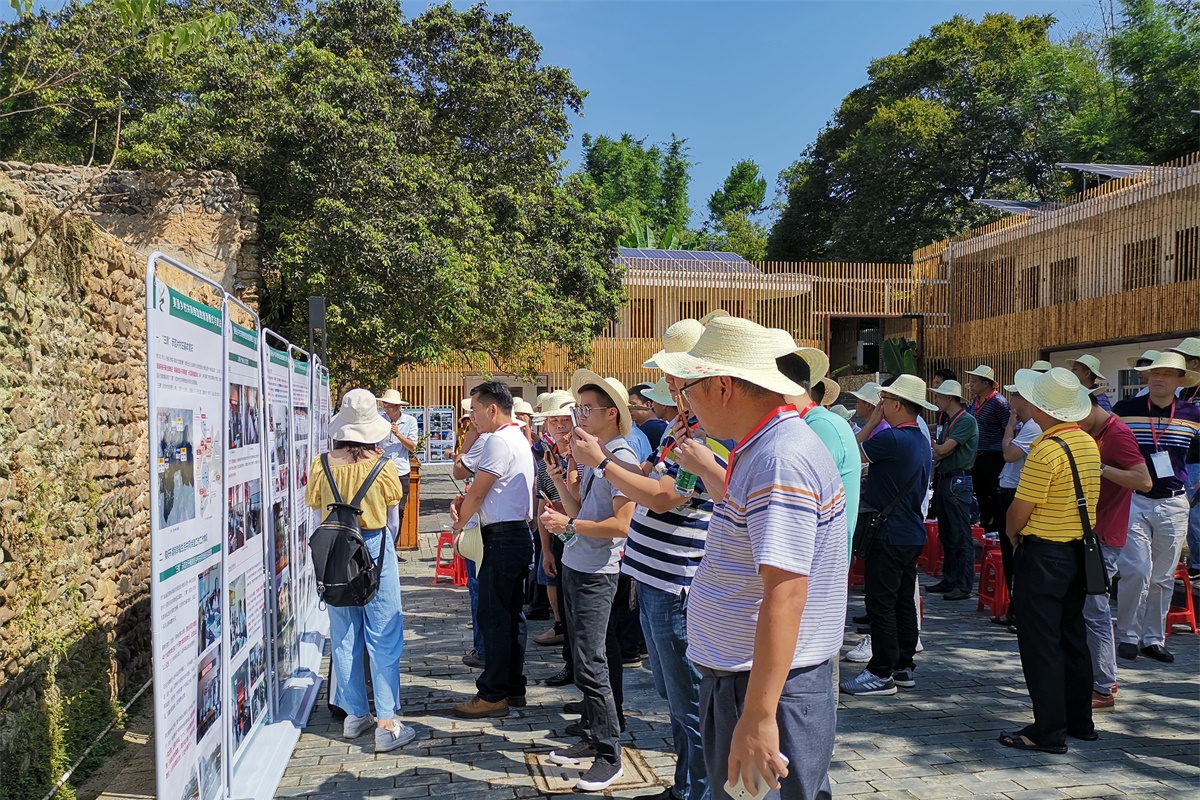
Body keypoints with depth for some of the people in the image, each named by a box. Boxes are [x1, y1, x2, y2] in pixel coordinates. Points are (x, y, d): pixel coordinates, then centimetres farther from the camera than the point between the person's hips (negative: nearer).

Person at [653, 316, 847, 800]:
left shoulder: (780, 460, -23)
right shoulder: (764, 448, 10)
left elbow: (786, 593, -29)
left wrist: (757, 716, -30)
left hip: (767, 685, -10)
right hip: (736, 677, 10)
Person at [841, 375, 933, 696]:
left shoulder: (893, 438, -19)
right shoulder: (922, 440, 12)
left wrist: (872, 421, -3)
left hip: (889, 535, -10)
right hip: (912, 534, 10)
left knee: (881, 603, -3)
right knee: (904, 601, 14)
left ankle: (882, 672, 2)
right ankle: (904, 667, 22)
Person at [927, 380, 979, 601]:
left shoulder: (966, 421, -12)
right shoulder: (946, 422, 17)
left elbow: (944, 449, -18)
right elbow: (938, 453, 12)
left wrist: (936, 447, 3)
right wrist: (938, 452, -10)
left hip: (959, 481, -10)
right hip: (944, 480, 10)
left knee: (961, 536, -7)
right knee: (946, 535, 14)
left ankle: (964, 585, -4)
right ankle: (949, 580, 21)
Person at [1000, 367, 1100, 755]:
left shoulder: (1046, 450, -21)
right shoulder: (1089, 443, 6)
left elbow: (1020, 509, -18)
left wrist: (1012, 534, 3)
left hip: (1043, 554, -9)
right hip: (1079, 549, 9)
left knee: (1040, 642, -1)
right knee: (1072, 636, 17)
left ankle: (1049, 730, 4)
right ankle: (1080, 720, 27)